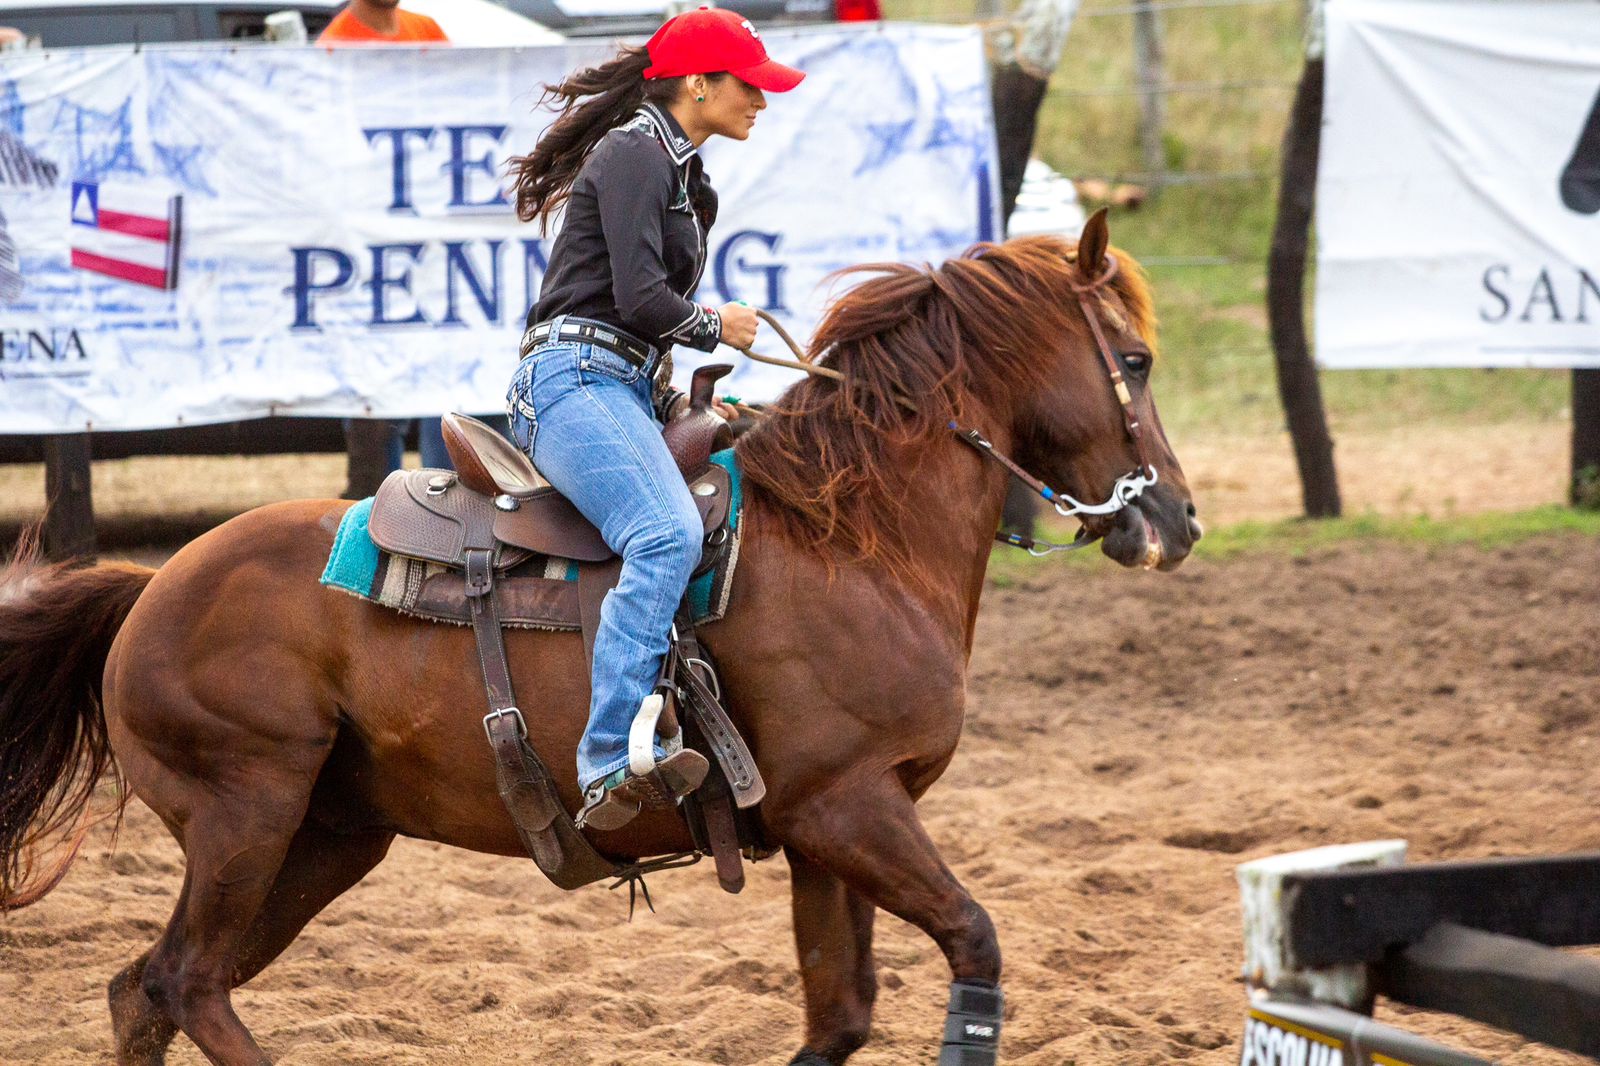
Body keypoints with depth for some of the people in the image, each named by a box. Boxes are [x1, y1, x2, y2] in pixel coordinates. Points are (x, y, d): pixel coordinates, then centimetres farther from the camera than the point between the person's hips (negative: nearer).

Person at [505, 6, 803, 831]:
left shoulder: (681, 173, 25)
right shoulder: (634, 154, -6)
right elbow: (640, 297, -16)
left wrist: (680, 406, 18)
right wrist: (717, 328, 1)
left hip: (626, 391, 11)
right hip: (573, 382, -11)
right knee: (667, 536, -32)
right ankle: (611, 761, -42)